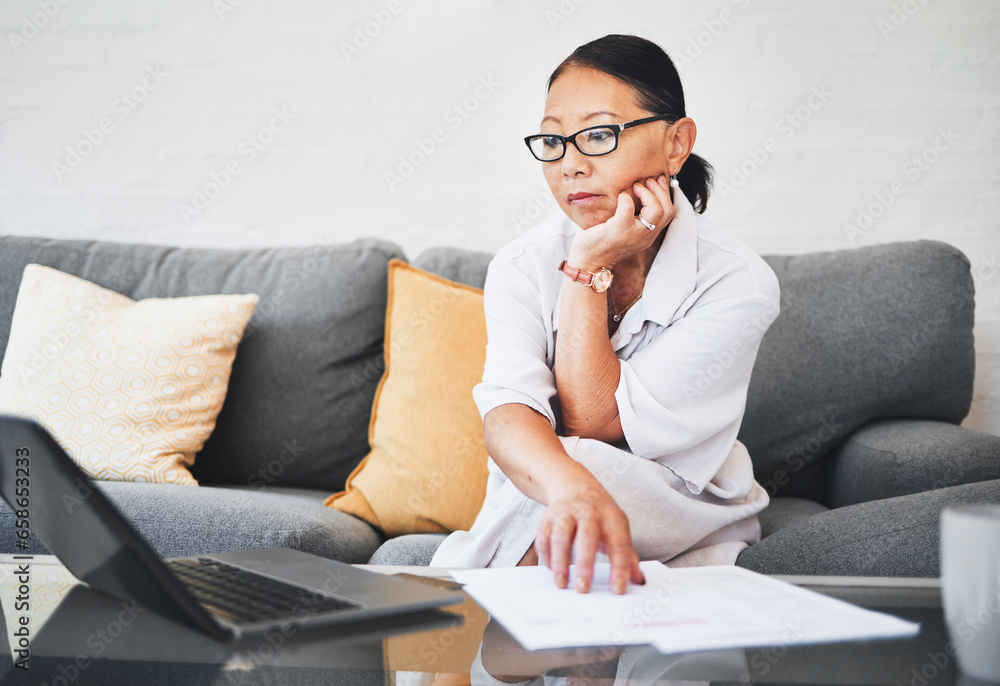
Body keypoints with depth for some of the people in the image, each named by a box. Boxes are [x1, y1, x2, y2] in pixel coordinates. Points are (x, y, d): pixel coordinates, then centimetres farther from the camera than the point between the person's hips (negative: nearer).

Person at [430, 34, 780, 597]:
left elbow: (590, 422, -21)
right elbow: (507, 414, -27)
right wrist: (572, 487, -50)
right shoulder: (521, 268, -8)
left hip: (690, 527, -2)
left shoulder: (738, 283, -18)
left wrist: (589, 266, -23)